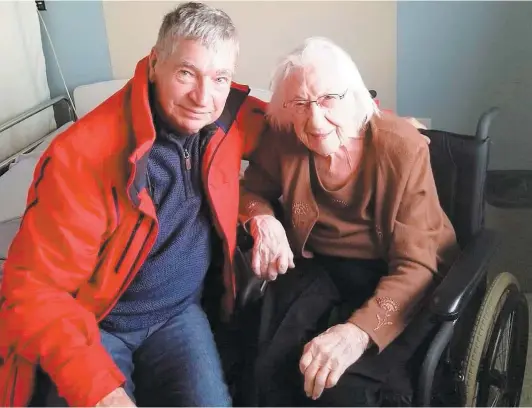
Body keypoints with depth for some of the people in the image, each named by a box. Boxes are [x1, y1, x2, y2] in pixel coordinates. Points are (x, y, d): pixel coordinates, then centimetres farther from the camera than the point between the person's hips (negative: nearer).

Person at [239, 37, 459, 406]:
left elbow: (416, 266, -21)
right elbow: (252, 190, 11)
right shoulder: (282, 139, -8)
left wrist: (358, 331, -38)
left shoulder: (402, 148, -18)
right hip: (318, 268, 3)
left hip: (390, 280, -3)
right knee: (268, 368, -23)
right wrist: (262, 219, -15)